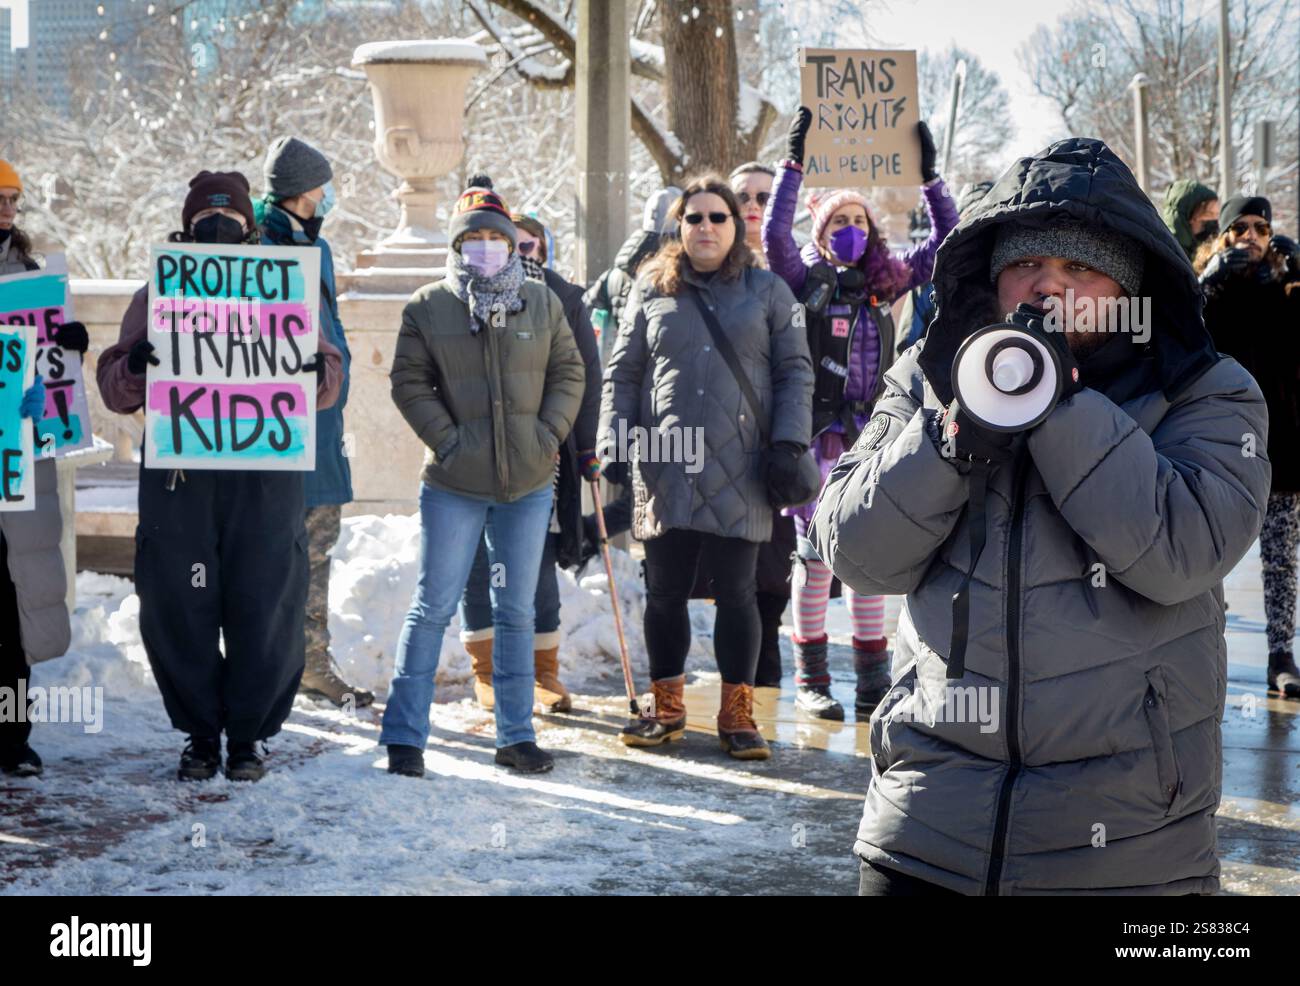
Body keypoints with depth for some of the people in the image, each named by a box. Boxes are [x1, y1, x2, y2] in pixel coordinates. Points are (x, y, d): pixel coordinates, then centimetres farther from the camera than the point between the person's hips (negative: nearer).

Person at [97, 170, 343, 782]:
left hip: (265, 479, 0)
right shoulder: (155, 297, 12)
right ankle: (199, 736, 15)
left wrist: (317, 371, -13)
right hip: (177, 474, 0)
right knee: (179, 611, 1)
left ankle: (250, 736, 14)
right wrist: (135, 365, -14)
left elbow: (329, 385, 11)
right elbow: (115, 392, 9)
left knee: (265, 610, 0)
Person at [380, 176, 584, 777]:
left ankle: (515, 734, 18)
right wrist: (446, 440, -10)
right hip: (454, 485, -3)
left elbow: (568, 373, 11)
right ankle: (404, 735, 4)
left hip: (529, 484, 3)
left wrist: (550, 432, -3)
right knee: (434, 606, -2)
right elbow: (409, 383, -1)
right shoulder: (428, 307, 0)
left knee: (517, 612, 10)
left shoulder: (542, 303, 7)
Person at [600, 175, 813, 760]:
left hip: (739, 474, -1)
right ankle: (667, 709, 19)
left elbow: (795, 372, 7)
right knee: (665, 593, 6)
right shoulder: (652, 291, 12)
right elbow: (622, 374, 12)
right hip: (664, 470, 2)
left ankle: (737, 717, 9)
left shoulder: (768, 292, 9)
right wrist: (613, 442, 0)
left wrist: (788, 443, -5)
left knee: (736, 593, 1)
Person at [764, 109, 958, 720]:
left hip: (871, 438, 4)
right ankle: (810, 679, 6)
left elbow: (946, 241, 13)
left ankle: (872, 681, 10)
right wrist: (794, 162, -18)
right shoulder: (806, 280, 2)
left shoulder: (883, 283, 12)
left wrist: (929, 176, 6)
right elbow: (775, 234, -15)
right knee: (816, 555, -2)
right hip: (818, 434, -3)